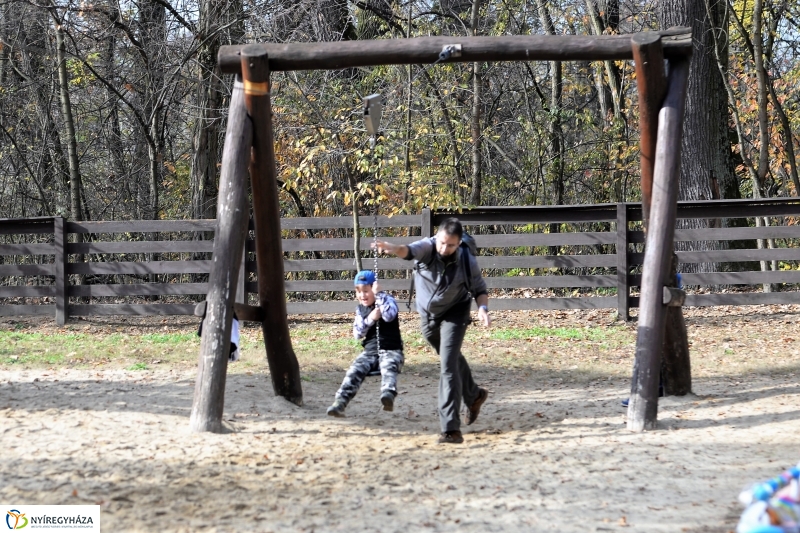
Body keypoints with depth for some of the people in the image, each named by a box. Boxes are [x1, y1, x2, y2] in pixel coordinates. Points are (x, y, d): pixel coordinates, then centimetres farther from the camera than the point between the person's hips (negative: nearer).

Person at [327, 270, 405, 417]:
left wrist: (378, 295, -21)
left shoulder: (387, 300, 1)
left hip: (391, 350, -4)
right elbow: (357, 334, 6)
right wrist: (370, 319, -11)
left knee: (388, 367, -37)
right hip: (370, 351, 5)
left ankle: (388, 395, -63)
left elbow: (389, 315, -23)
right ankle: (340, 403, -33)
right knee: (355, 370, -22)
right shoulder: (360, 309, 15)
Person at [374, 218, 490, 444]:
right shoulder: (427, 248, -26)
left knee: (448, 366, -17)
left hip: (454, 313, -3)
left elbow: (480, 289, -8)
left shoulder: (467, 261, -24)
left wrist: (482, 308, -30)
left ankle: (451, 427, -19)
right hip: (427, 315, 3)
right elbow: (409, 251, -48)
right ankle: (474, 395, 52)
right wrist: (391, 247, -71)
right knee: (452, 358, 24)